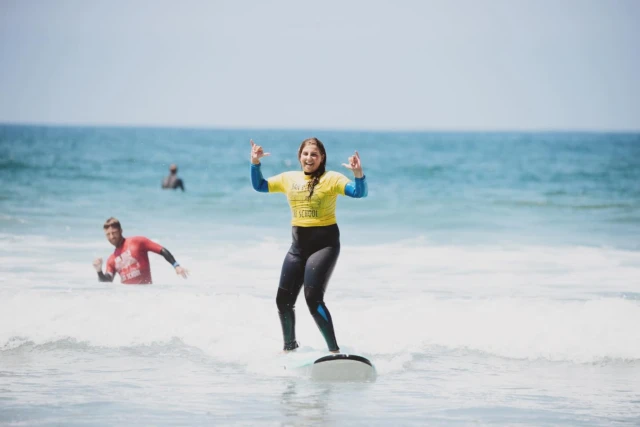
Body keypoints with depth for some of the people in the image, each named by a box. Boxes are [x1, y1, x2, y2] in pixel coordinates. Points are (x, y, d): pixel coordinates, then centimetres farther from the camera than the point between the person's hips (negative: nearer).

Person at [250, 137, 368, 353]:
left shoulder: (331, 179, -7)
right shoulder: (289, 178, 9)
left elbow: (359, 192, -18)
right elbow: (259, 185, 19)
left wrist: (358, 173, -36)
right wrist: (255, 163, 4)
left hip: (324, 243, -6)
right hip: (298, 245, 6)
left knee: (313, 298, -18)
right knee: (284, 300, 10)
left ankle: (334, 350, -11)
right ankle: (290, 346, 32)